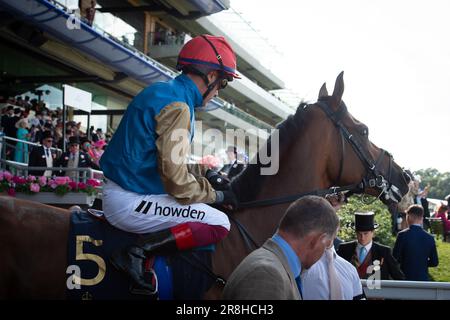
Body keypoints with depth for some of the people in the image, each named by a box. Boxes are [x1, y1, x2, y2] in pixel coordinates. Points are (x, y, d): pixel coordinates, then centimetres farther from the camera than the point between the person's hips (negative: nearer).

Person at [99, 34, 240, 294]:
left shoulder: (164, 93, 14)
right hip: (130, 202, -10)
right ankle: (138, 252, -15)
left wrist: (204, 179, 13)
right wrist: (218, 196, -4)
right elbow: (177, 182, -19)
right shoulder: (177, 106, -18)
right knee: (219, 223, -13)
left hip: (124, 192, 10)